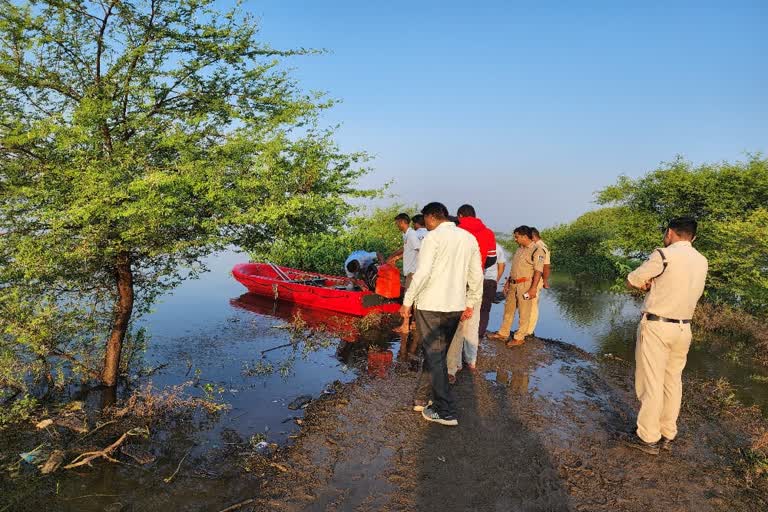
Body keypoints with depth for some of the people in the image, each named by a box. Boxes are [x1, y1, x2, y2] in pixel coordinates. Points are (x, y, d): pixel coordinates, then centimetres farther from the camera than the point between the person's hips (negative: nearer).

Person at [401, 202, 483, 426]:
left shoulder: (434, 237, -10)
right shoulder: (469, 238, 9)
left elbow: (422, 273, -18)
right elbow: (477, 275, 11)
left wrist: (407, 301, -10)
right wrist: (471, 304, 19)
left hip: (431, 306, -6)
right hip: (455, 306, 6)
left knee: (434, 357, 1)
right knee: (439, 355, 17)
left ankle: (445, 412, 2)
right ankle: (433, 398, 26)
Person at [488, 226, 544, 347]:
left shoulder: (536, 251, -12)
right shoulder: (519, 249, 15)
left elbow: (538, 271, -18)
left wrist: (533, 288, -23)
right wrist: (507, 282, 19)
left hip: (525, 285, -8)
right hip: (513, 285, 8)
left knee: (524, 312, 2)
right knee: (508, 309, 14)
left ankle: (519, 338, 10)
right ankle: (503, 334, 23)